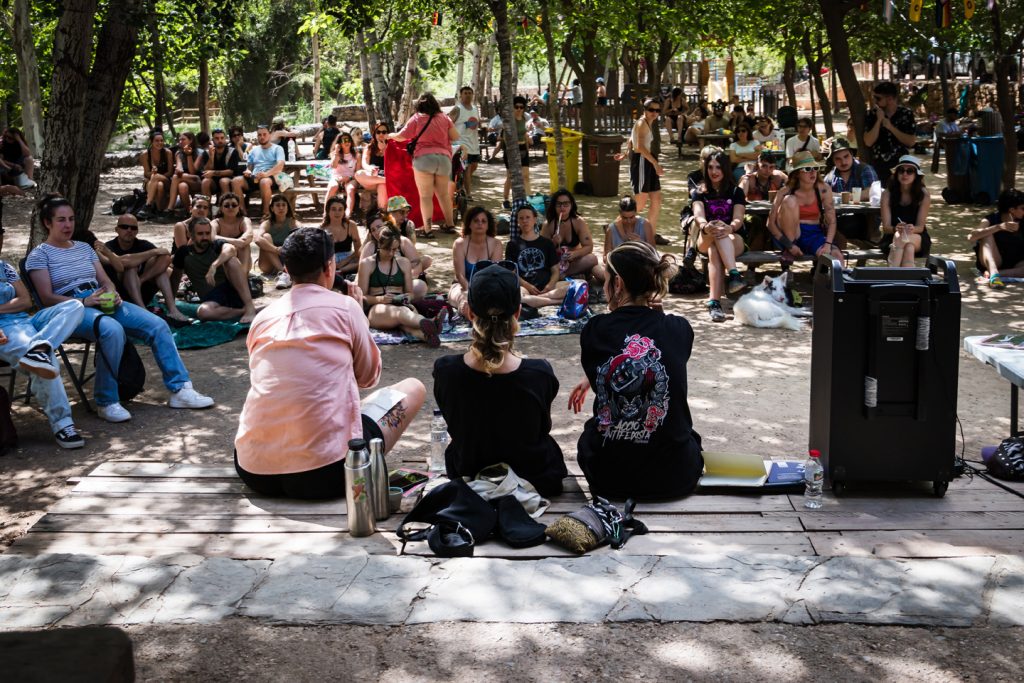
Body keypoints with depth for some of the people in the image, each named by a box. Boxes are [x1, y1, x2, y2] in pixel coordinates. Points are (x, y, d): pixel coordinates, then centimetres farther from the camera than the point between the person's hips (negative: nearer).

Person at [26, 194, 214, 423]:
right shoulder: (39, 255, 5)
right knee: (113, 330, -39)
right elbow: (47, 298, -5)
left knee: (158, 325, -15)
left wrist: (113, 295, -5)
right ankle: (106, 402, -28)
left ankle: (180, 389, -12)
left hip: (103, 302, 6)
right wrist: (83, 301, -18)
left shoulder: (84, 248, 24)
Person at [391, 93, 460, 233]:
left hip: (424, 159, -4)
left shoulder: (417, 118, 1)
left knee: (425, 196, -2)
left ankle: (427, 229, -7)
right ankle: (450, 224, 23)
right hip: (444, 158, 4)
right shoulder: (444, 118, 10)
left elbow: (401, 137, 3)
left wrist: (390, 135, 22)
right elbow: (455, 137, 11)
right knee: (443, 194, 18)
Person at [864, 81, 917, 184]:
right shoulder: (872, 115, 1)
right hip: (878, 166, 1)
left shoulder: (906, 114, 0)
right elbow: (868, 142, -6)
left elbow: (911, 142, -6)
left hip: (901, 164, -1)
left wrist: (891, 127, -12)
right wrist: (879, 121, -14)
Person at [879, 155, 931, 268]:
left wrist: (912, 229, -34)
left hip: (918, 239, 0)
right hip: (892, 239, 0)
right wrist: (895, 229, -34)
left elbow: (920, 227, -9)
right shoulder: (887, 194, -7)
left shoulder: (923, 195, -7)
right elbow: (885, 227, -10)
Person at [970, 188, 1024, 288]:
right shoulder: (991, 220, -8)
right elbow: (971, 238, -28)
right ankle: (993, 272, -46)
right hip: (991, 263, -1)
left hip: (1014, 265, 2)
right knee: (988, 233, -27)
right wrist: (999, 227, -35)